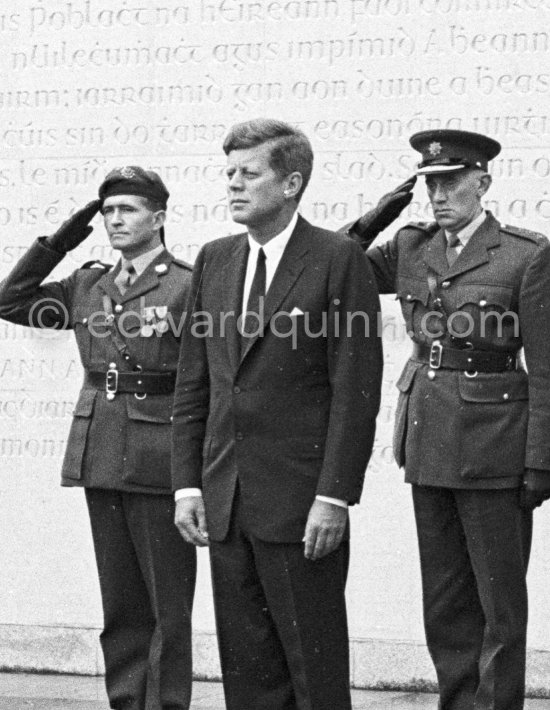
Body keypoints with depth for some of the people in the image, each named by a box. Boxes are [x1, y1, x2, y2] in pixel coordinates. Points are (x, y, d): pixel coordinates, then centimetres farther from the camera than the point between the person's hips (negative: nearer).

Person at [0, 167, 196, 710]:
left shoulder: (188, 286, -6)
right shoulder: (89, 285, 13)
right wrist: (58, 243, 7)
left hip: (159, 459, -6)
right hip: (100, 457, 6)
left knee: (168, 604, -1)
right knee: (120, 604, 11)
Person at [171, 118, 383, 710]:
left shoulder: (338, 260, -6)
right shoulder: (214, 261, 13)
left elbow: (356, 388, -10)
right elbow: (192, 383, 14)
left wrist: (334, 496, -15)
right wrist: (187, 483, 6)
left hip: (301, 502, -6)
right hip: (226, 502, 6)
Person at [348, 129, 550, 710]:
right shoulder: (410, 248, 8)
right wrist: (370, 222, -5)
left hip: (493, 443, -5)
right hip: (429, 441, 5)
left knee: (499, 602, 3)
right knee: (445, 603, 11)